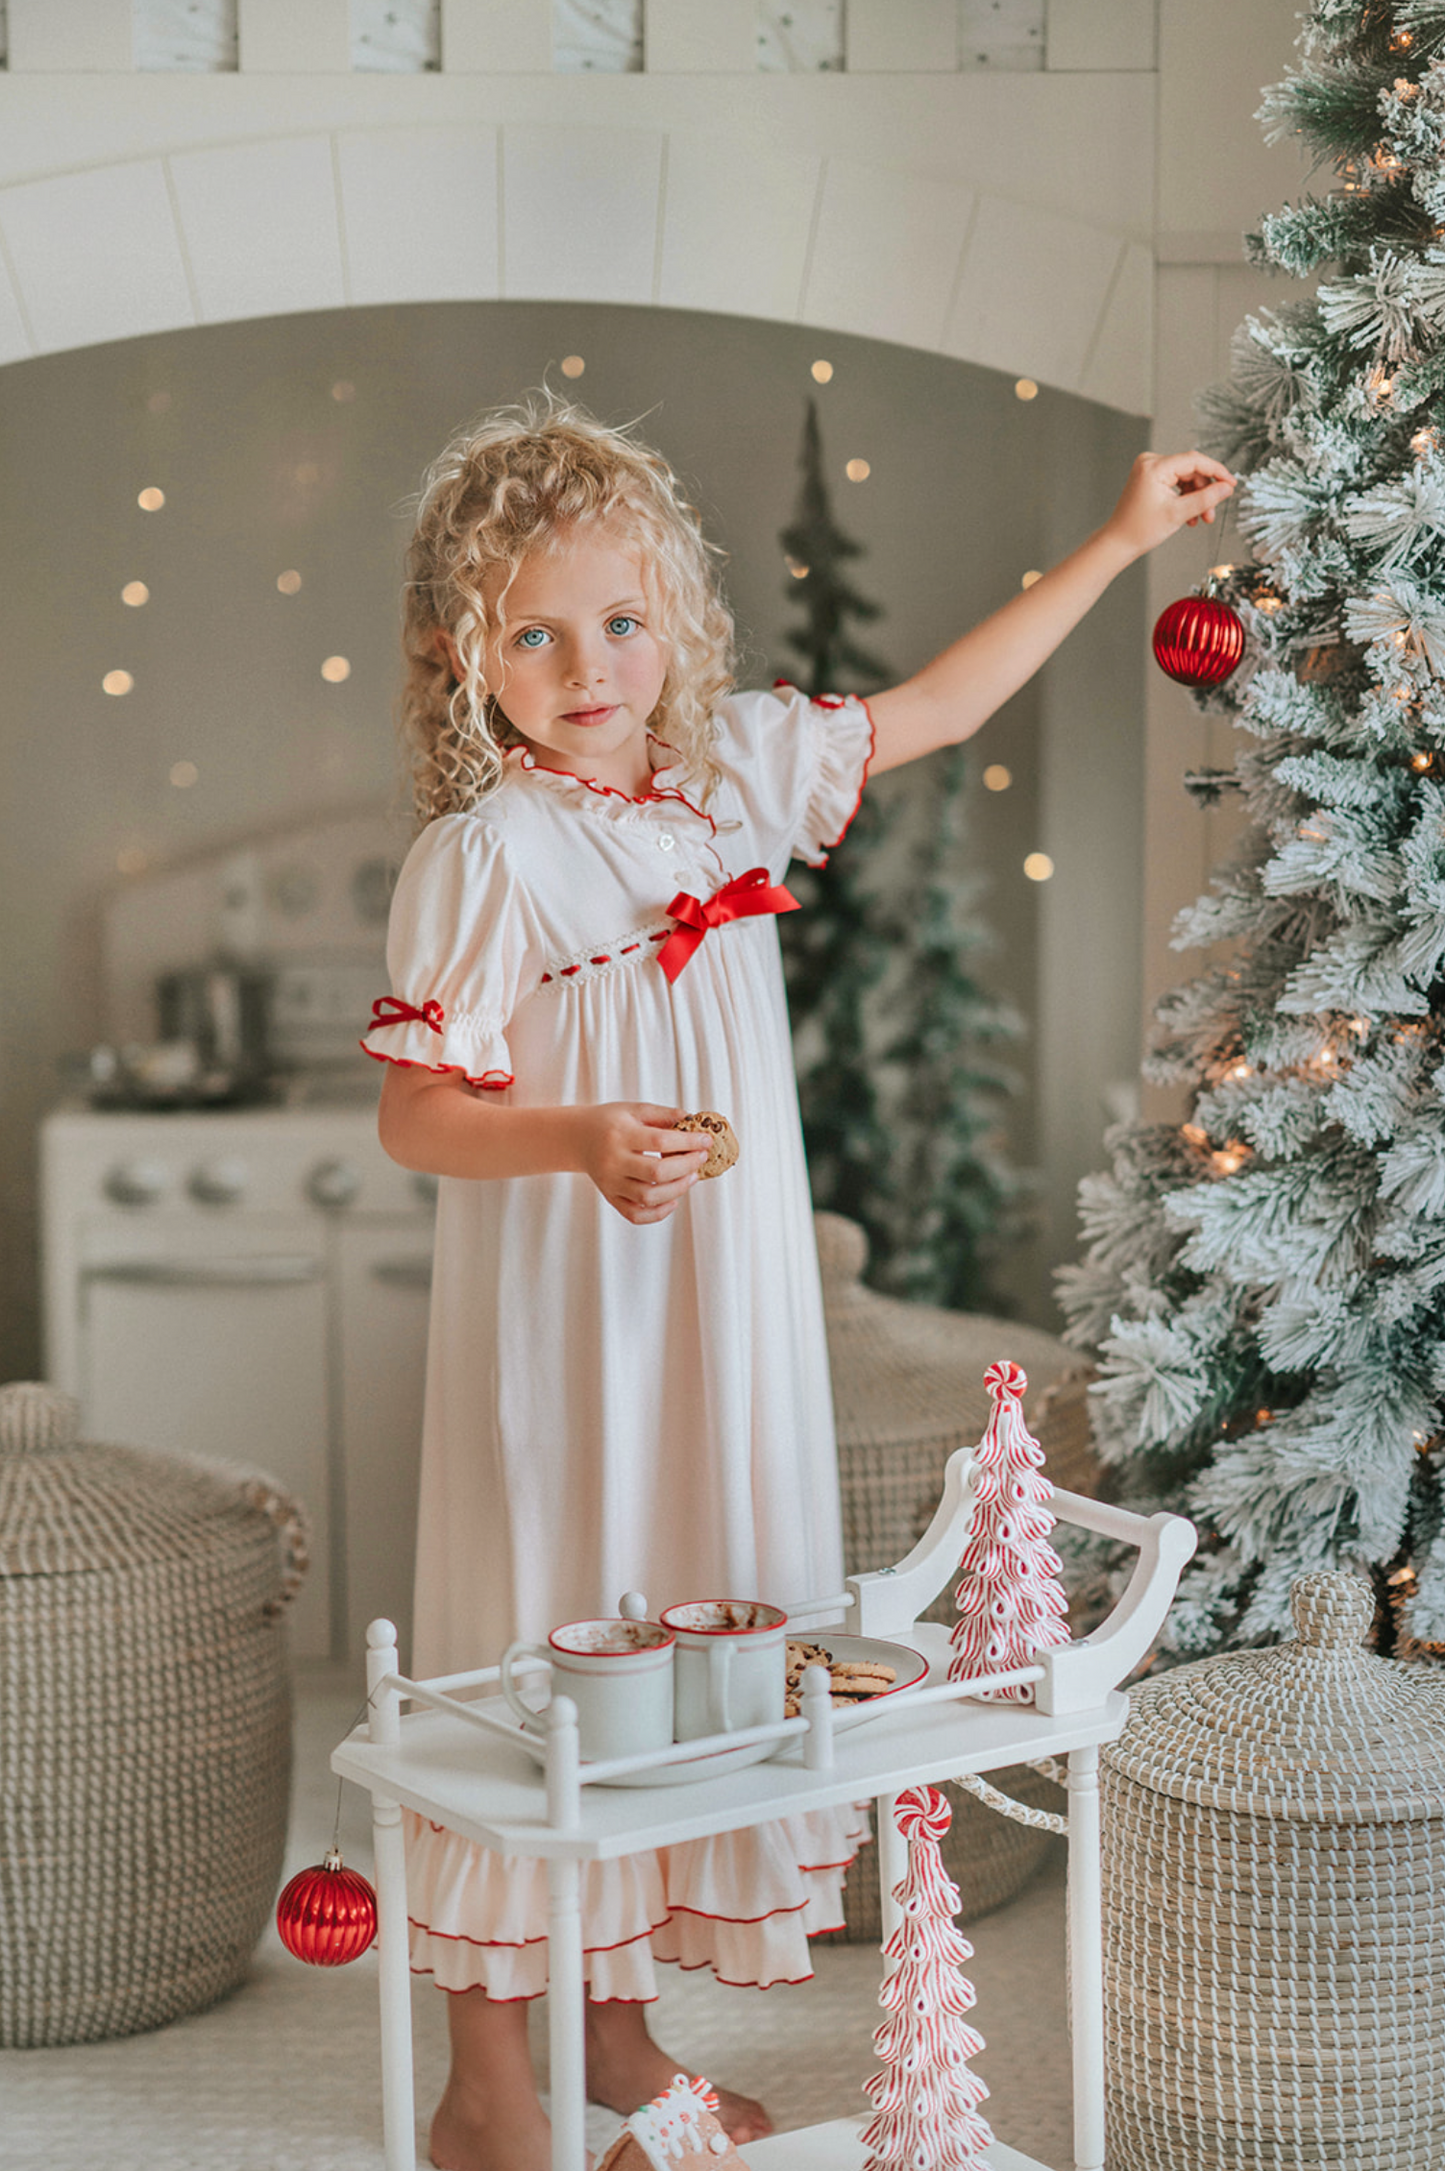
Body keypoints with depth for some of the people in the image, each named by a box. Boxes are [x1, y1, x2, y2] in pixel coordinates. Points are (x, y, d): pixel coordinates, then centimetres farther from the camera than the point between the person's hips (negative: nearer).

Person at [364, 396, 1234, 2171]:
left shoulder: (738, 766, 5)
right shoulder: (484, 855, -14)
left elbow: (937, 706, 18)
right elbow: (413, 1112, -13)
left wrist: (1120, 541, 20)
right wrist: (580, 1138, -31)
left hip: (724, 1310, 6)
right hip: (560, 1319, -6)